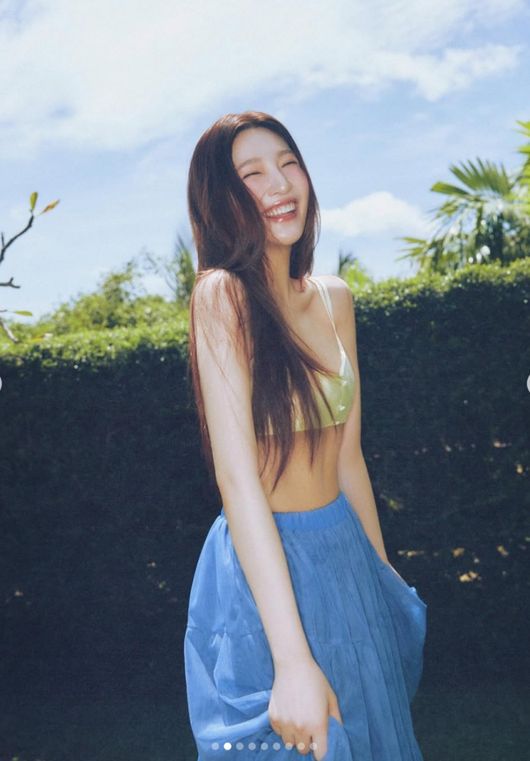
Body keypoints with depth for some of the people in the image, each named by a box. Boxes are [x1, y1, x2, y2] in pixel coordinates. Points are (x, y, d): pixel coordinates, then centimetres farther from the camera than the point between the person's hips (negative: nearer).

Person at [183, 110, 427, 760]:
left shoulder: (334, 298, 3)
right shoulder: (222, 294, -18)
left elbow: (347, 455, 10)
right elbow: (237, 477, -25)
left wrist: (383, 572, 16)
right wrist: (292, 659, -28)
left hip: (349, 558, 7)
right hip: (265, 570, -7)